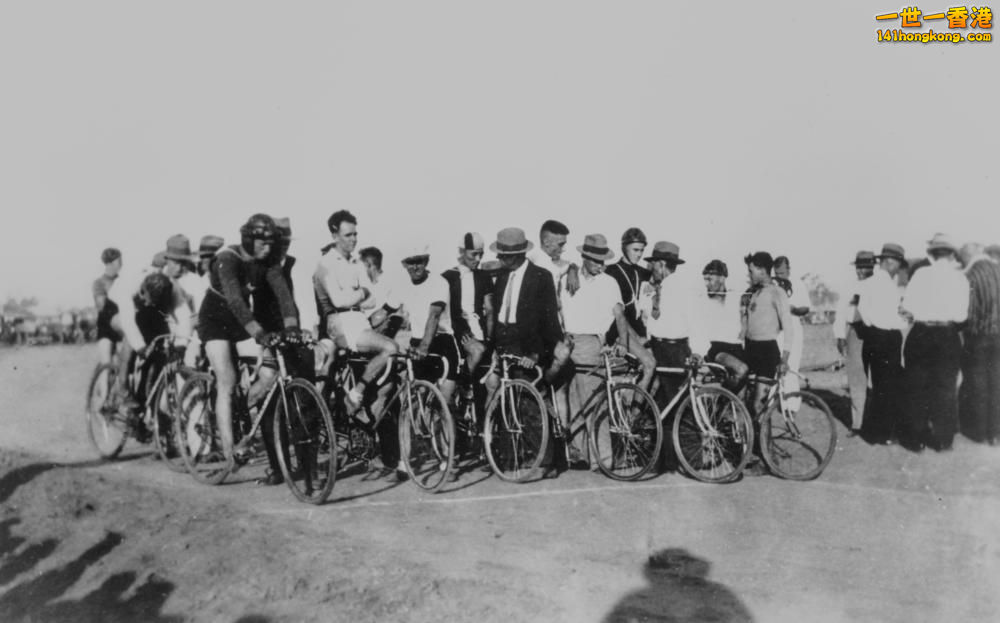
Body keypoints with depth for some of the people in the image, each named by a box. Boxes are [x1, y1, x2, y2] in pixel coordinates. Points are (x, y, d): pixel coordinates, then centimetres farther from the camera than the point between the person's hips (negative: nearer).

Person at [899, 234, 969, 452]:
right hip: (947, 337, 0)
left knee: (917, 388, 9)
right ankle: (943, 440, 17)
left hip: (920, 335, 0)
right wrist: (949, 318, 14)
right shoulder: (959, 277, -3)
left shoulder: (921, 274, -4)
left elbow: (907, 306, -9)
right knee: (945, 389, 11)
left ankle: (915, 439, 15)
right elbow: (961, 314, -6)